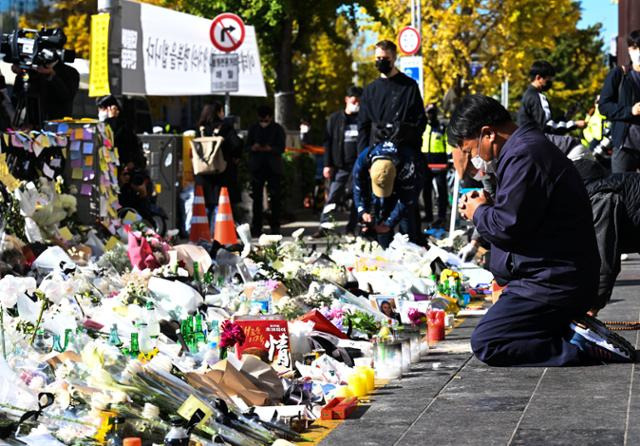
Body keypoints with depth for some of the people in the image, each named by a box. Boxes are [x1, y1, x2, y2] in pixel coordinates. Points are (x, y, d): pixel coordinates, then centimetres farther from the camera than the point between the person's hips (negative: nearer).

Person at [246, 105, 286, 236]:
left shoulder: (278, 129, 5)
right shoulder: (254, 128, 11)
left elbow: (281, 148, -2)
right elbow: (247, 146, 9)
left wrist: (270, 149, -21)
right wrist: (253, 148, -15)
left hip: (274, 167, -1)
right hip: (257, 167, 1)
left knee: (275, 198, -2)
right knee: (257, 197, -2)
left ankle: (275, 226, 4)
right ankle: (256, 226, 2)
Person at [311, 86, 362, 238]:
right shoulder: (335, 119, 7)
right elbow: (328, 142, 6)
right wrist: (327, 164, -1)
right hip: (340, 167, -1)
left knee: (356, 199, 3)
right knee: (332, 197, -6)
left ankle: (351, 229, 9)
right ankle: (323, 227, -6)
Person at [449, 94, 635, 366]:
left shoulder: (524, 157, -18)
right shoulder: (528, 147, 17)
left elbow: (508, 227, -22)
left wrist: (479, 213, -1)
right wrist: (484, 207, 8)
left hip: (554, 284, -11)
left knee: (485, 344, -15)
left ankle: (583, 345, -16)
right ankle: (577, 330, 4)